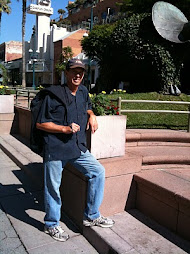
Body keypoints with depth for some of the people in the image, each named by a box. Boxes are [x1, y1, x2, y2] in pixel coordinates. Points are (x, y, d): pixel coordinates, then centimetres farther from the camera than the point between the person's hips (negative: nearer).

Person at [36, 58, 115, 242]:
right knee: (53, 187, 6)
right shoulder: (54, 95, -11)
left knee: (98, 171, 1)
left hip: (78, 148, 6)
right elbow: (40, 124, -10)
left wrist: (91, 116, 7)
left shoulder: (83, 92, 9)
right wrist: (65, 128, -20)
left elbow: (87, 108, 30)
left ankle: (91, 216, 18)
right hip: (55, 149, -6)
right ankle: (51, 225, 30)